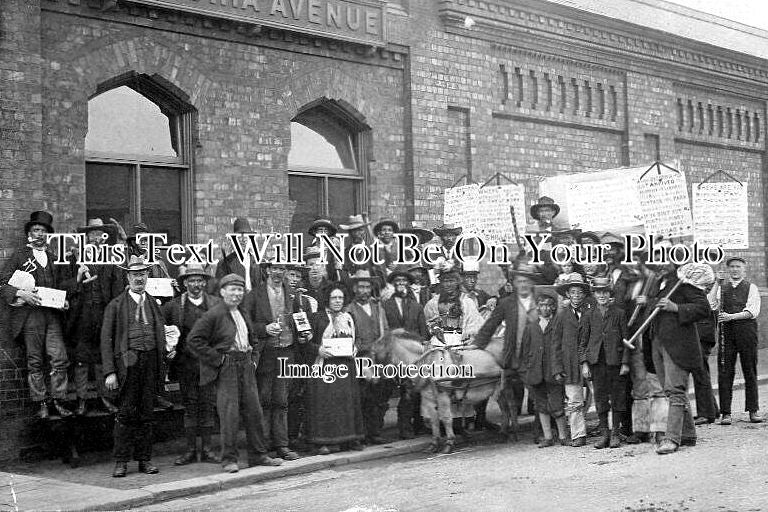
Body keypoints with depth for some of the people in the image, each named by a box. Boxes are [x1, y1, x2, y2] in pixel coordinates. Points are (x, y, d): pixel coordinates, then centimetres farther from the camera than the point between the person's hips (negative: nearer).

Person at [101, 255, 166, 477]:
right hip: (128, 361, -3)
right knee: (126, 412, -5)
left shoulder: (154, 305, 15)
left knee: (146, 412, 6)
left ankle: (145, 459, 14)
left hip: (150, 361, 3)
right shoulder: (116, 305, 3)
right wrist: (110, 372, -8)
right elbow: (106, 339, 0)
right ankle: (121, 461, 3)